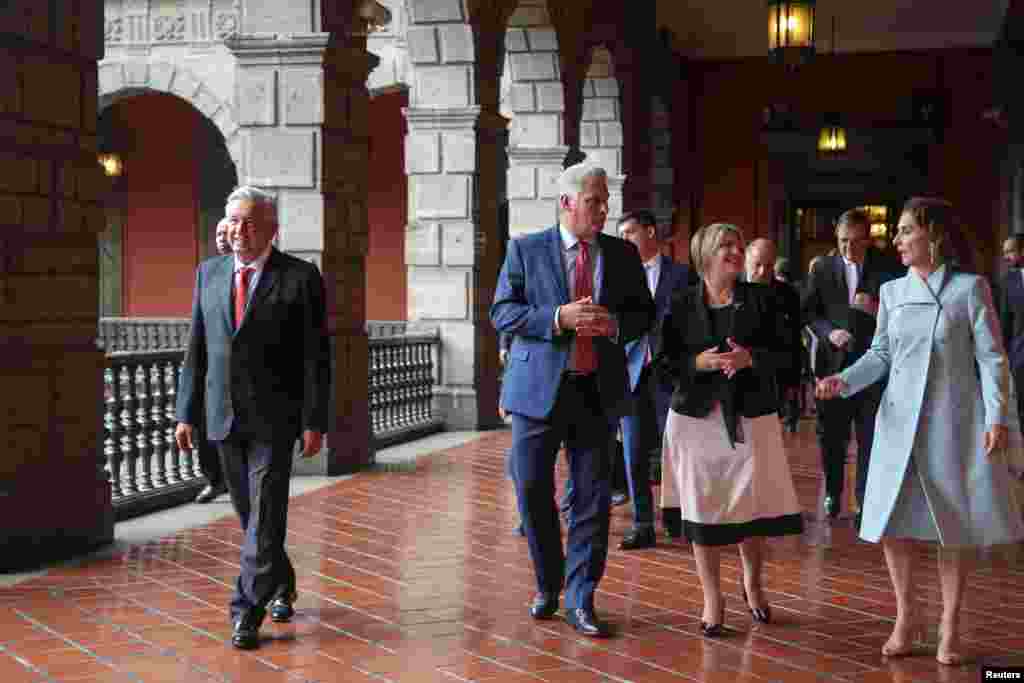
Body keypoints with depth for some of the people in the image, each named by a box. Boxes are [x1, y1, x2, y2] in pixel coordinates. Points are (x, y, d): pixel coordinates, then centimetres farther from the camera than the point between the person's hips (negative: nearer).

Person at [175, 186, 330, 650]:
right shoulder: (210, 273, 8)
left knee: (265, 512, -7)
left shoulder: (300, 277, -6)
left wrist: (314, 421, -11)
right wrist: (186, 413, 7)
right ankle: (281, 586, 34)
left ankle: (247, 611, -2)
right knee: (248, 513, 14)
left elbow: (316, 356, -7)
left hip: (274, 418, -5)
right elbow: (197, 350, 11)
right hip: (224, 416, 5)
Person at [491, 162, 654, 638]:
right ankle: (548, 585, 26)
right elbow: (501, 312, -5)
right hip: (539, 388, -2)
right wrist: (557, 318, -19)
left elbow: (644, 313, 13)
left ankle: (580, 599, 13)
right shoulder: (526, 250, 0)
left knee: (594, 496, 2)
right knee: (532, 490, 5)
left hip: (598, 390, 2)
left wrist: (615, 324, -10)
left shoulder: (623, 254, 8)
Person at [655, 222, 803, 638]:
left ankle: (752, 582, 30)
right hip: (697, 416, 0)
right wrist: (699, 363, -15)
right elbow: (664, 362, 2)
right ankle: (712, 600, 15)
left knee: (753, 505, 2)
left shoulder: (761, 300, 3)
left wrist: (750, 358, -16)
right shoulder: (681, 305, 3)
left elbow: (786, 355, 1)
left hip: (751, 416, 0)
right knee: (703, 509, 1)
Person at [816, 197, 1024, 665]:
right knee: (892, 522, 4)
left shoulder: (969, 288, -5)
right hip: (900, 422, 4)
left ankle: (949, 625, 20)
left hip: (954, 424, -3)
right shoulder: (892, 292, 6)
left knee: (953, 526, 5)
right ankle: (906, 615, 22)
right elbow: (881, 354, 9)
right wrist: (844, 381, -7)